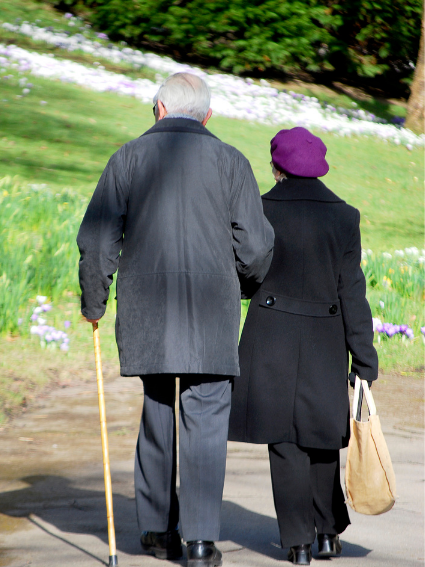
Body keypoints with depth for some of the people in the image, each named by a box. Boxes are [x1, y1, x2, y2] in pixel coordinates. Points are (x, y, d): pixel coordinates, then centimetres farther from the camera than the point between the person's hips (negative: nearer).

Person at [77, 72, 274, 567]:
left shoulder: (128, 158, 4)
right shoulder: (230, 161, 1)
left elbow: (97, 240, 1)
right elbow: (255, 247, -2)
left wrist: (93, 303, 14)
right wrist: (247, 284, 19)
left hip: (145, 312, 2)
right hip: (212, 312, -2)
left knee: (156, 415, 15)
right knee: (206, 420, 1)